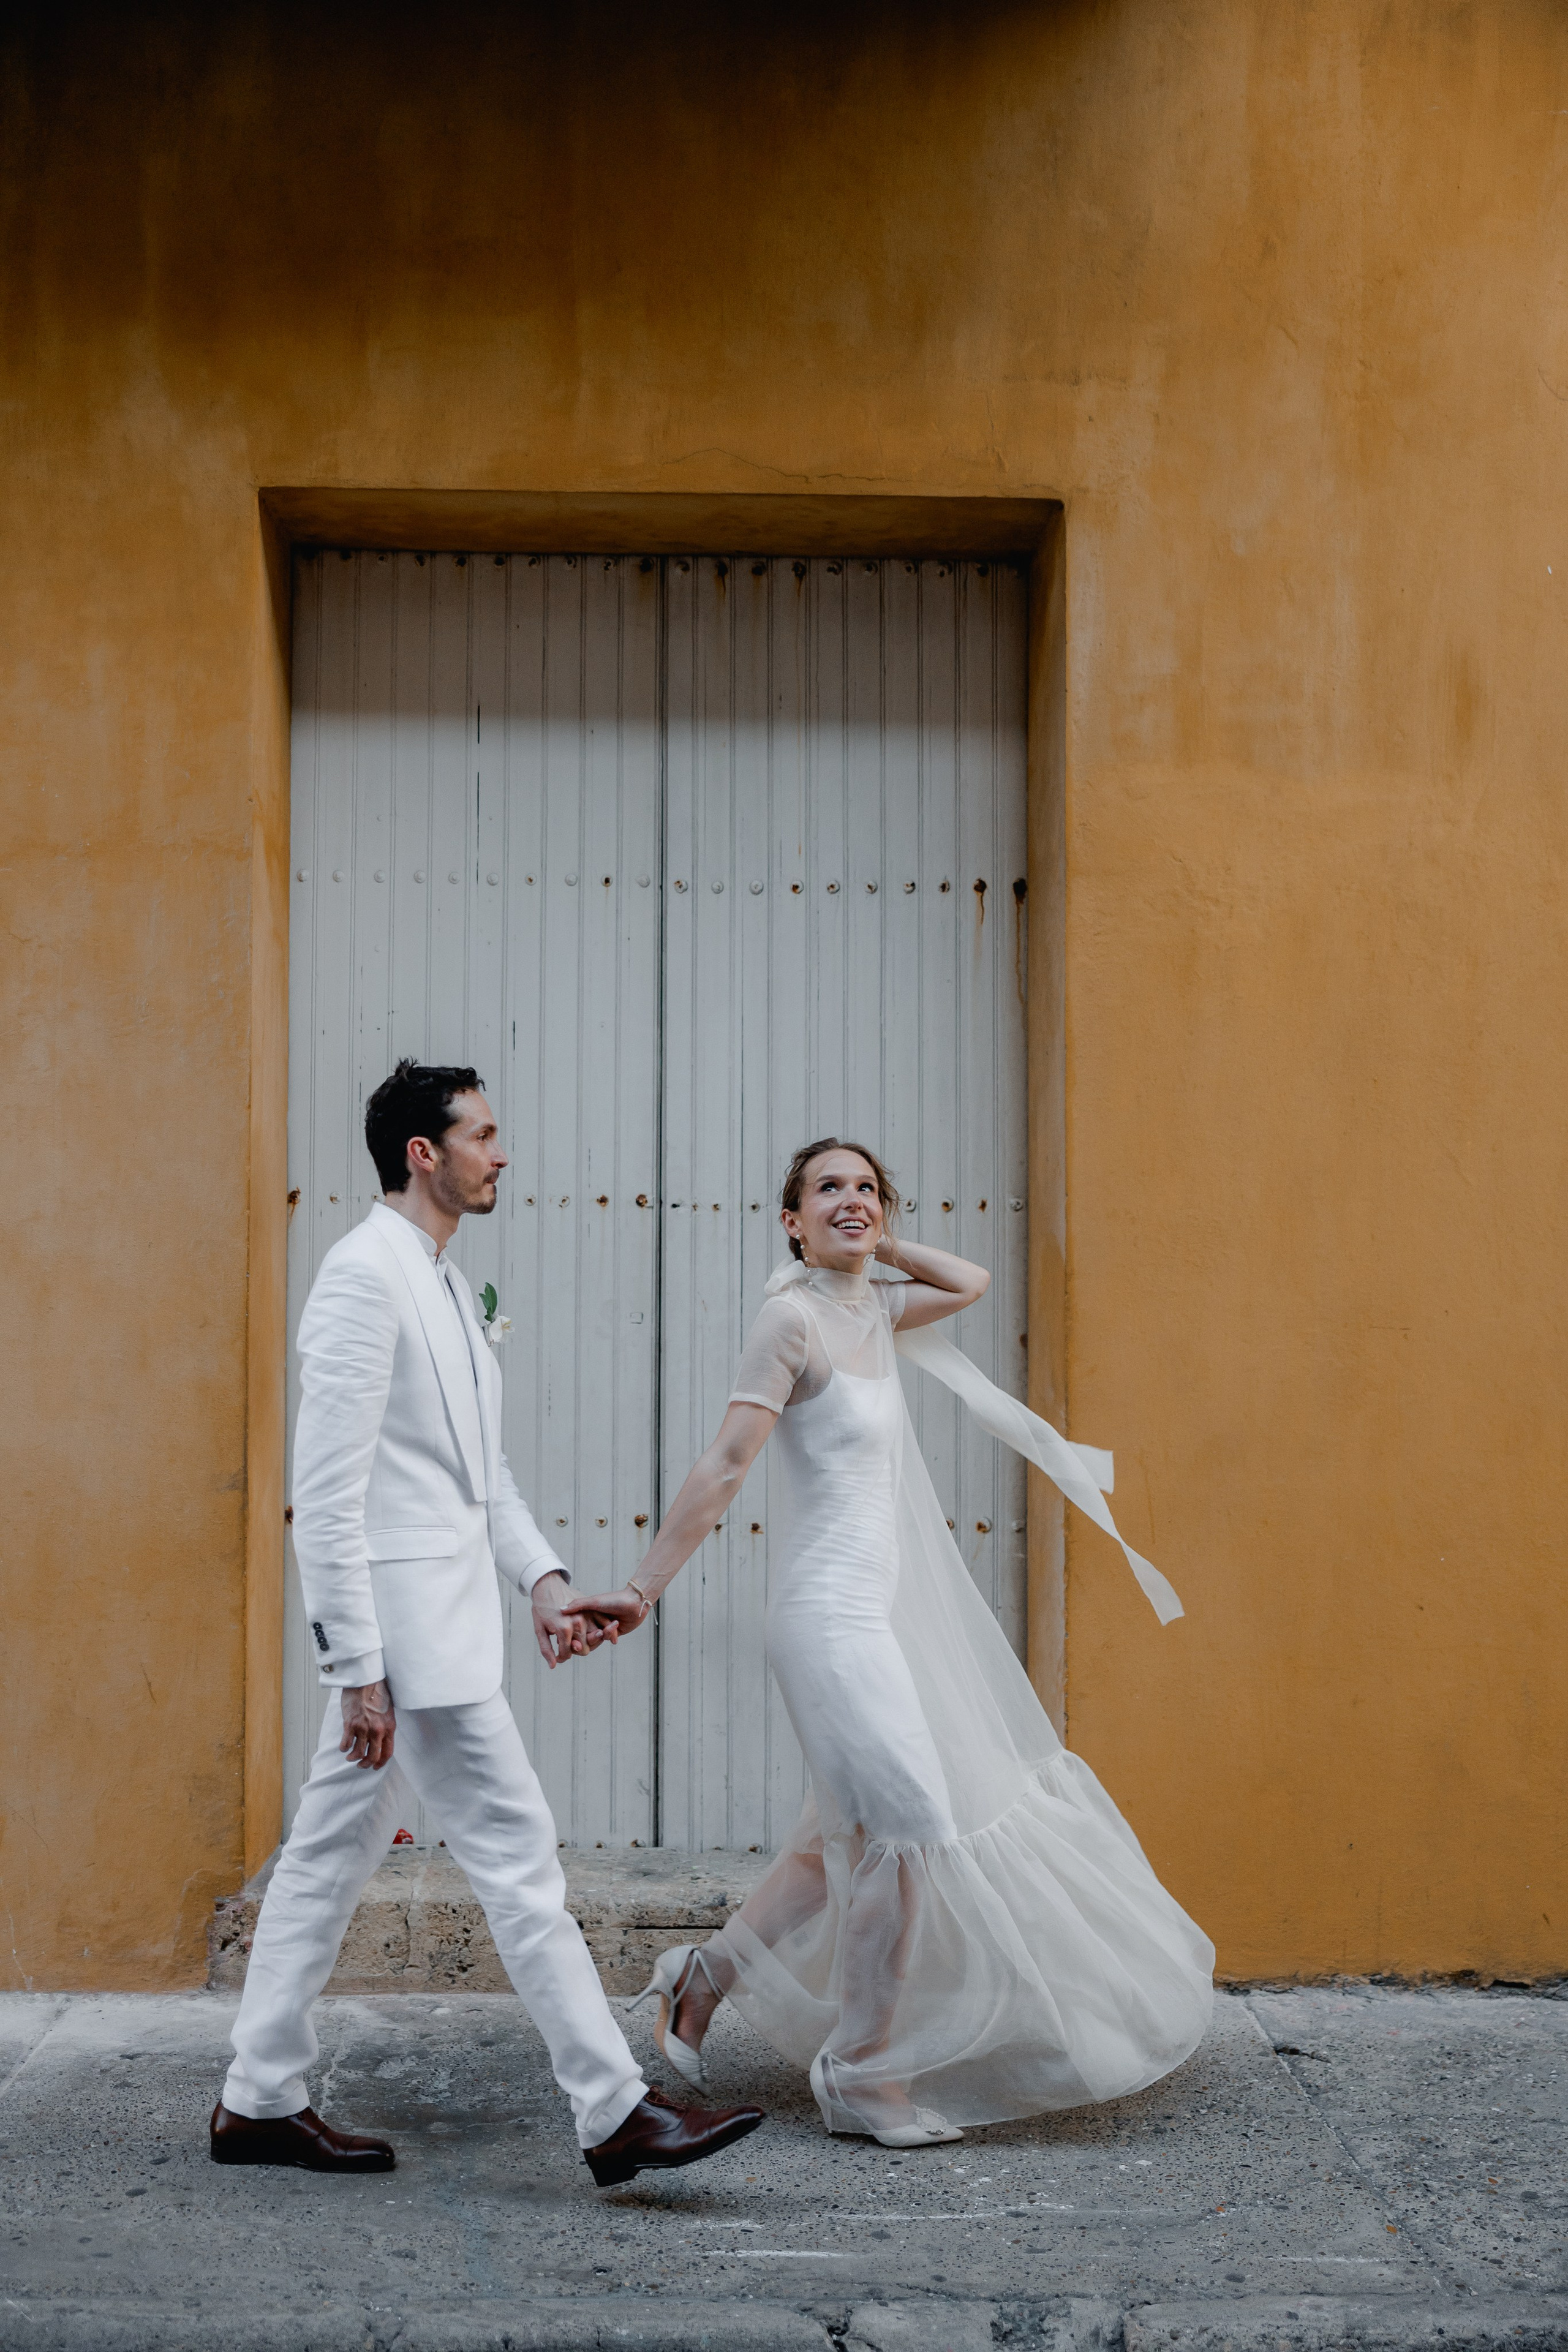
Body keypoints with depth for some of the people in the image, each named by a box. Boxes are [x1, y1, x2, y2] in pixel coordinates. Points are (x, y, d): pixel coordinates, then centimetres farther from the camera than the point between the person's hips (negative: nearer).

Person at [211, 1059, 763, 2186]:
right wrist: (360, 1668, -19)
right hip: (404, 1625, -10)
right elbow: (326, 1492, -18)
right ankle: (617, 2112, 2)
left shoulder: (445, 1282, 16)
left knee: (333, 1857, 14)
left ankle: (260, 2101, 24)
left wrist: (541, 1576, 8)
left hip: (441, 1618, 10)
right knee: (518, 1852, -6)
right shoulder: (365, 1273, -14)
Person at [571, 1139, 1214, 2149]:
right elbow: (724, 1468, -15)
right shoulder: (793, 1317, -13)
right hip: (833, 1611, -9)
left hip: (874, 1609, 9)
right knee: (912, 1832, -8)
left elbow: (970, 1282, 28)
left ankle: (705, 1977, 27)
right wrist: (643, 1590, -17)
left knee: (857, 1839, 15)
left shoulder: (870, 1311, 10)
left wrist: (878, 1245, 16)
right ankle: (863, 2078, 4)